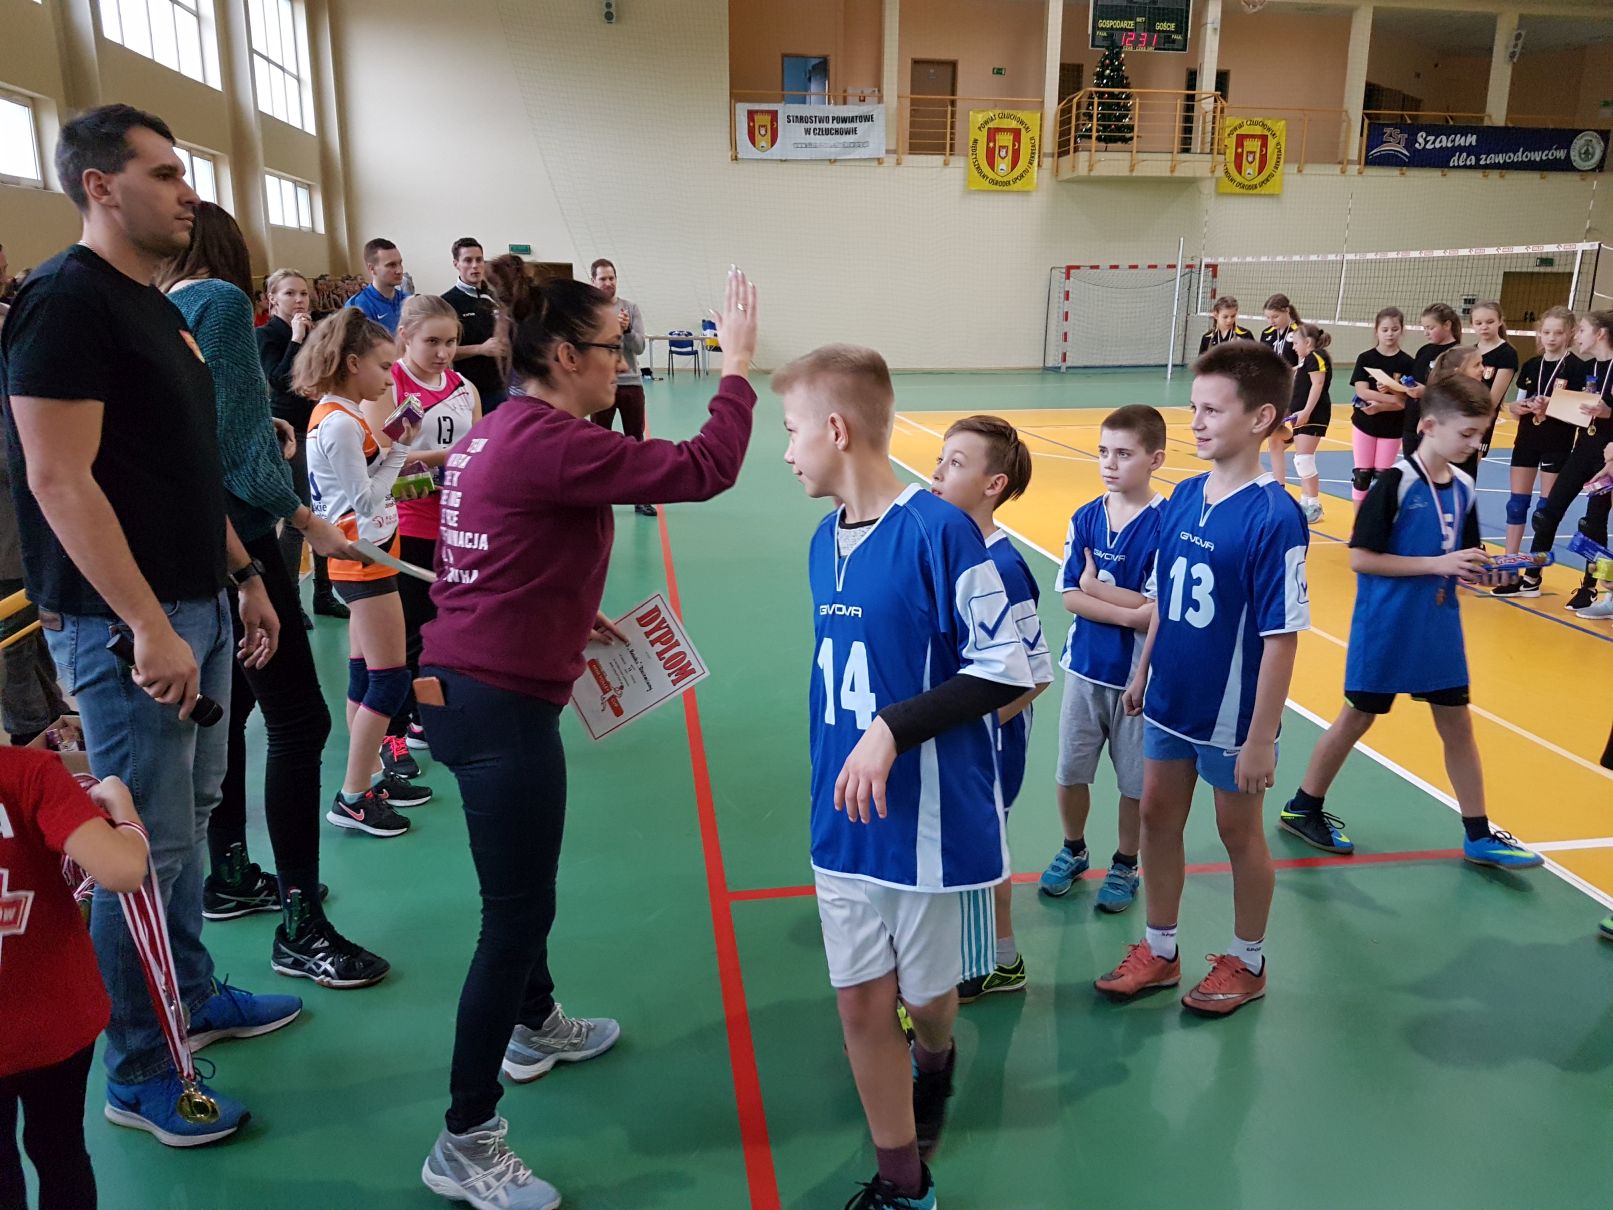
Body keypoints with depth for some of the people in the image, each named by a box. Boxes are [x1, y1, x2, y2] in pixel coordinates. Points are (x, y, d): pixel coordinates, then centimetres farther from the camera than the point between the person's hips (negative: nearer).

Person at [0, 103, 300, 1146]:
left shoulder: (157, 306, 15)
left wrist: (242, 575, 17)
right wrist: (148, 627, -22)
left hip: (196, 607, 9)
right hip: (126, 624, -9)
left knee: (188, 816, 18)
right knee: (146, 844, 0)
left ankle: (192, 995, 35)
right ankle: (138, 1076, 15)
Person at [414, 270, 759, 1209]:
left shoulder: (503, 432, 10)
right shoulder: (552, 444, -19)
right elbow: (703, 470, -21)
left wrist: (573, 620, 12)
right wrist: (739, 365, -9)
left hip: (465, 687, 10)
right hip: (502, 706, -10)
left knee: (521, 886, 27)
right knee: (517, 913, 1)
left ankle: (537, 1028, 49)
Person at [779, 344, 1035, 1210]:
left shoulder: (939, 531, -19)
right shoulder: (825, 540, 4)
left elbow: (1006, 671, -18)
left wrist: (895, 730, -24)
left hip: (934, 820, -5)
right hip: (845, 823, 6)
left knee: (926, 996, 15)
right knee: (861, 1004, 9)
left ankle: (935, 1062, 51)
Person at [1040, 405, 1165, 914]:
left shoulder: (1166, 524, -15)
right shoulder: (1085, 518, -2)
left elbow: (1160, 611, -19)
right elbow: (1070, 596, -6)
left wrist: (1096, 585, -13)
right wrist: (1128, 612, -19)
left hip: (1139, 675, -4)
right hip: (1084, 667, 4)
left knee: (1135, 782, 12)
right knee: (1071, 772, 15)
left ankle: (1125, 865, 33)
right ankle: (1073, 851, 38)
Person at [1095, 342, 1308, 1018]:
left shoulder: (1274, 517, -21)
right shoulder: (1182, 498, -1)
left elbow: (1282, 637, -20)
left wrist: (1261, 738, -18)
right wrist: (1142, 674, 12)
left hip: (1230, 716, -6)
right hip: (1169, 703, 6)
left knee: (1238, 832, 12)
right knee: (1158, 816, 15)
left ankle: (1247, 963, 35)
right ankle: (1160, 951, 35)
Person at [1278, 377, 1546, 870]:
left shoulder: (1464, 486, 3)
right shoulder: (1395, 483, -17)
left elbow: (1462, 556, 14)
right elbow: (1361, 558, -20)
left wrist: (1479, 569, -8)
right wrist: (1436, 564, -22)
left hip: (1439, 627, 6)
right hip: (1385, 627, -6)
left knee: (1457, 724, 11)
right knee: (1357, 718, 7)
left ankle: (1479, 836, 23)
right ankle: (1302, 809, 24)